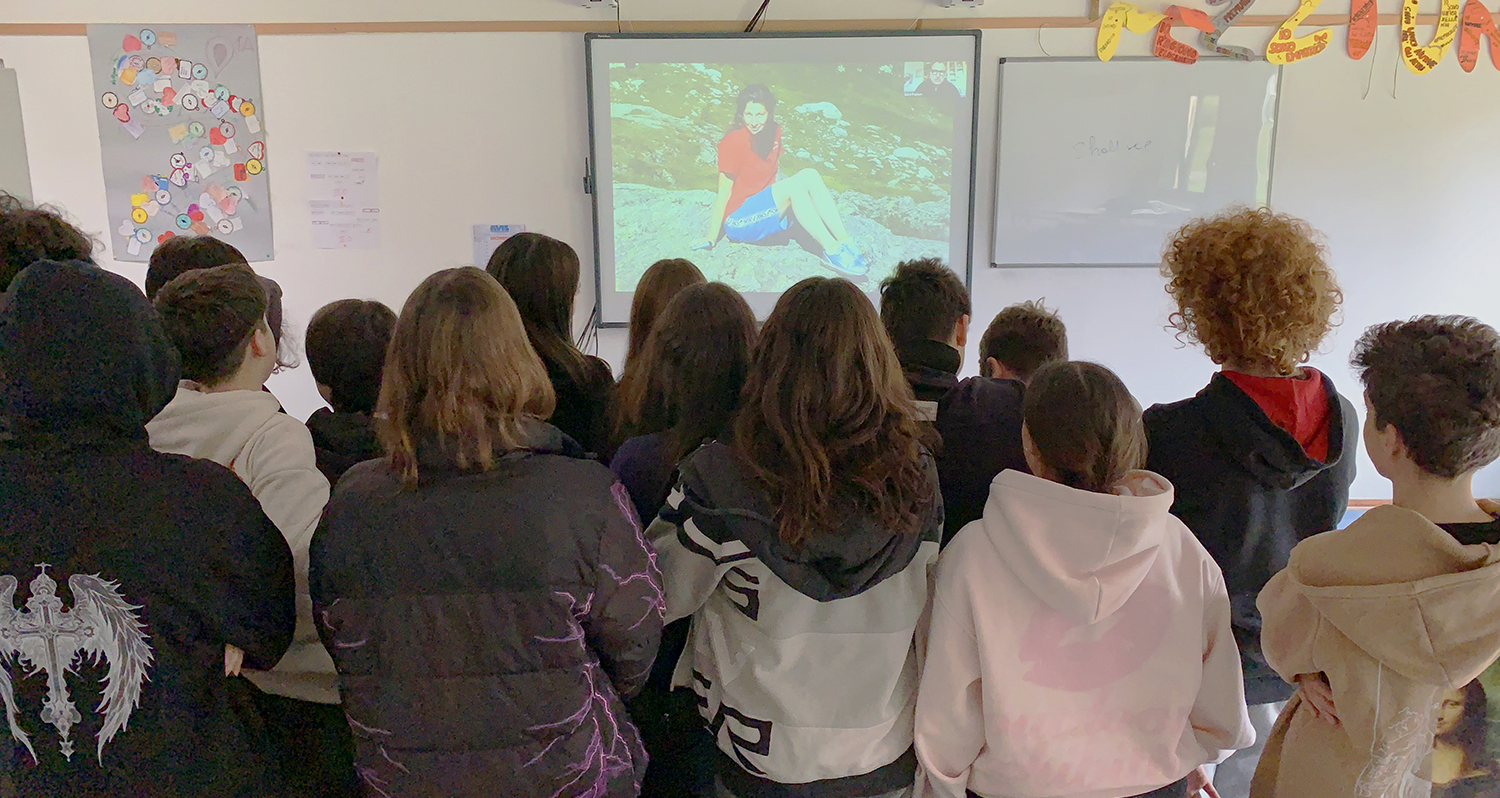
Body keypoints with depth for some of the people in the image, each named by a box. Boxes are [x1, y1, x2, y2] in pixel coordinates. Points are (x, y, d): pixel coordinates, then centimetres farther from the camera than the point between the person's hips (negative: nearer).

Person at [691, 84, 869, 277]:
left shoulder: (774, 131, 6)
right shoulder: (733, 141, -14)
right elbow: (724, 192, -14)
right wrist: (711, 237, -12)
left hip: (766, 214, 7)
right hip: (739, 222, -7)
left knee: (809, 176, -16)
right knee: (792, 185, -28)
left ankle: (845, 241, -26)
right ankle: (832, 251, -34)